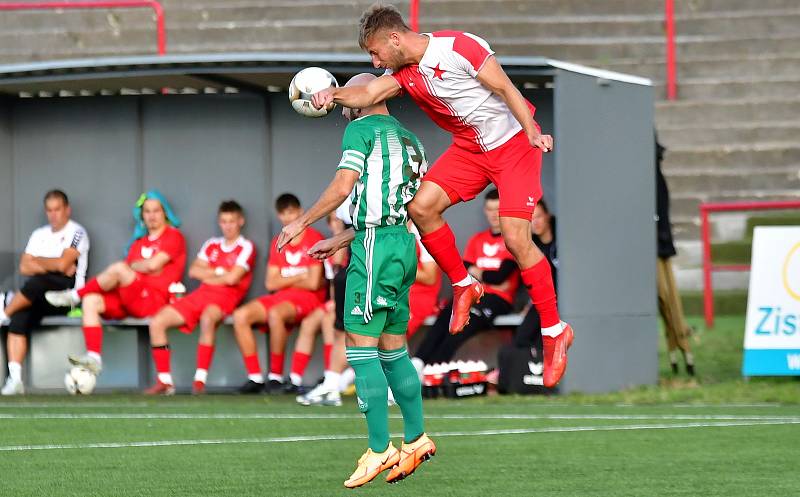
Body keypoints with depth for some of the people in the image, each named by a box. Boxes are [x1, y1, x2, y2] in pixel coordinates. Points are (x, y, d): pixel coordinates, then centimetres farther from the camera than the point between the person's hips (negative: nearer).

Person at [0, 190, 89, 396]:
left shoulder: (76, 232, 1)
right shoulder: (39, 234, 20)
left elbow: (63, 264, -11)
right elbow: (24, 267, 8)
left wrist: (38, 262, 5)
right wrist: (52, 267, -5)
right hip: (40, 298, 5)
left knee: (37, 282, -36)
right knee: (20, 318, -26)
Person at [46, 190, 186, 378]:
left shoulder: (173, 236, 4)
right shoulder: (138, 242, 25)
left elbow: (153, 265, -9)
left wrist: (131, 266, 7)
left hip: (155, 300, -7)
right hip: (130, 300, 7)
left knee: (119, 268, -30)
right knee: (91, 301, -18)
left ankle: (75, 295, -10)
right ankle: (94, 358, -27)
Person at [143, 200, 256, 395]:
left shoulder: (246, 247, 2)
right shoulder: (211, 244, 20)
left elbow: (232, 278, -10)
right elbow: (194, 271, 9)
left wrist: (208, 275, 3)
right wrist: (219, 273, -2)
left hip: (226, 297, -7)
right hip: (201, 294, 7)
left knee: (207, 318, -42)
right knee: (157, 322, -10)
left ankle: (200, 379, -40)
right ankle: (164, 381, -10)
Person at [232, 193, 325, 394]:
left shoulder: (314, 238, -5)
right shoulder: (277, 243, 16)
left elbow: (313, 283, -11)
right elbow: (270, 283, 8)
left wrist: (284, 281, 1)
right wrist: (299, 277, -4)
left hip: (308, 297, -7)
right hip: (280, 296, 7)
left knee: (275, 314, -36)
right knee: (240, 315, -14)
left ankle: (276, 376, -27)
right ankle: (255, 377, -14)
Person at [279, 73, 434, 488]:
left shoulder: (362, 130, -4)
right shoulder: (408, 139, 22)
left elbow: (343, 187, -14)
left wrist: (301, 223, -4)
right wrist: (338, 242, 28)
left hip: (376, 247, -9)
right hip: (404, 244, 9)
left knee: (360, 347, -8)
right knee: (392, 349, 15)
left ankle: (380, 450, -10)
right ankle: (416, 439, 16)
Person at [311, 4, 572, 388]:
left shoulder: (458, 47, -21)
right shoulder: (404, 73, 0)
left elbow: (505, 88, -19)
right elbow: (368, 94, -14)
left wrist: (532, 132, -28)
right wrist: (335, 94, -34)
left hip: (514, 142, -7)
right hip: (470, 147, 7)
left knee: (515, 238, -15)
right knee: (421, 206, -10)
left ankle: (555, 331, -3)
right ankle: (463, 286, 9)